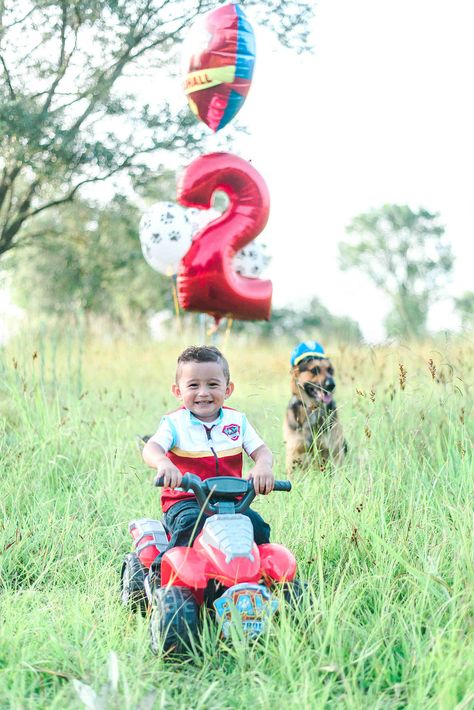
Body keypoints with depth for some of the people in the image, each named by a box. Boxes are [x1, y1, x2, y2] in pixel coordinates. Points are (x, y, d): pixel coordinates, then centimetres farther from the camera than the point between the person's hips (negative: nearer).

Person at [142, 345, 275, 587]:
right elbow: (151, 448, -17)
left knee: (257, 525, -21)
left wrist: (263, 466, -24)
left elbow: (261, 450, 3)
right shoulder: (174, 423, 0)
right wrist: (163, 463, -42)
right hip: (184, 500, -3)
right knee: (192, 523, -34)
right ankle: (159, 573, -18)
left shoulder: (237, 421, 10)